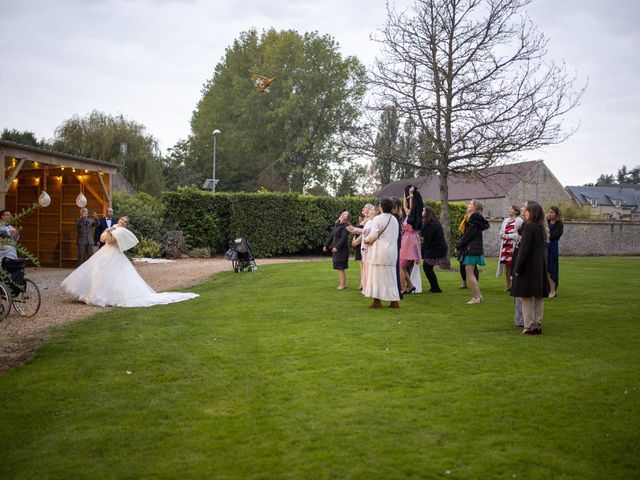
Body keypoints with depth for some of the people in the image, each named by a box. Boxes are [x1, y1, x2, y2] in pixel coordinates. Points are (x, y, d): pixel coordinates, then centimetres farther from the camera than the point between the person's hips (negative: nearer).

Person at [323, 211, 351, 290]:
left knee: (340, 267, -7)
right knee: (339, 267, 11)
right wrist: (326, 245, 18)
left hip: (342, 249, -8)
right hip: (336, 248, 8)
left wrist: (337, 247, -28)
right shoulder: (336, 225, 15)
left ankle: (343, 284, -1)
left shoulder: (346, 226, -11)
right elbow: (331, 236, 19)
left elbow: (343, 238, -20)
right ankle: (343, 283, 19)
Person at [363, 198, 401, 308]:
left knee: (376, 276, 1)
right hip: (391, 252, 6)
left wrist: (366, 240, 6)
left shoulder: (377, 219, -12)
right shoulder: (394, 220, 10)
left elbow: (373, 235, -17)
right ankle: (394, 301, 8)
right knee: (390, 277, 11)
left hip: (379, 253, -6)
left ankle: (377, 301, 0)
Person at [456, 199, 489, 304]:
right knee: (470, 273, 15)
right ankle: (478, 295, 19)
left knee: (469, 273, -7)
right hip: (472, 249, 10)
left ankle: (476, 297, -4)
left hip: (472, 250, -10)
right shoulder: (475, 219, 16)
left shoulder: (475, 220, -15)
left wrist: (458, 246, -9)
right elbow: (466, 234, 17)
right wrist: (459, 244, 6)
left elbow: (468, 235, -18)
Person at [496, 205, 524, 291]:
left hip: (514, 246, -6)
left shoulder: (519, 221, -3)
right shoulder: (506, 220, 17)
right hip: (505, 245, 6)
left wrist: (508, 236, -11)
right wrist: (503, 235, -5)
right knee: (507, 265, 7)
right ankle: (508, 285, 14)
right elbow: (501, 233, 16)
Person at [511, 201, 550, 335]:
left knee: (527, 297, -1)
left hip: (529, 267, -8)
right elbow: (541, 248, 14)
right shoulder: (541, 227, 10)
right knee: (539, 297, 11)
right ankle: (538, 325, 17)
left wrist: (518, 268, -14)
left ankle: (529, 326, 0)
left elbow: (525, 249, -18)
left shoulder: (529, 226, -15)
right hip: (540, 267, 8)